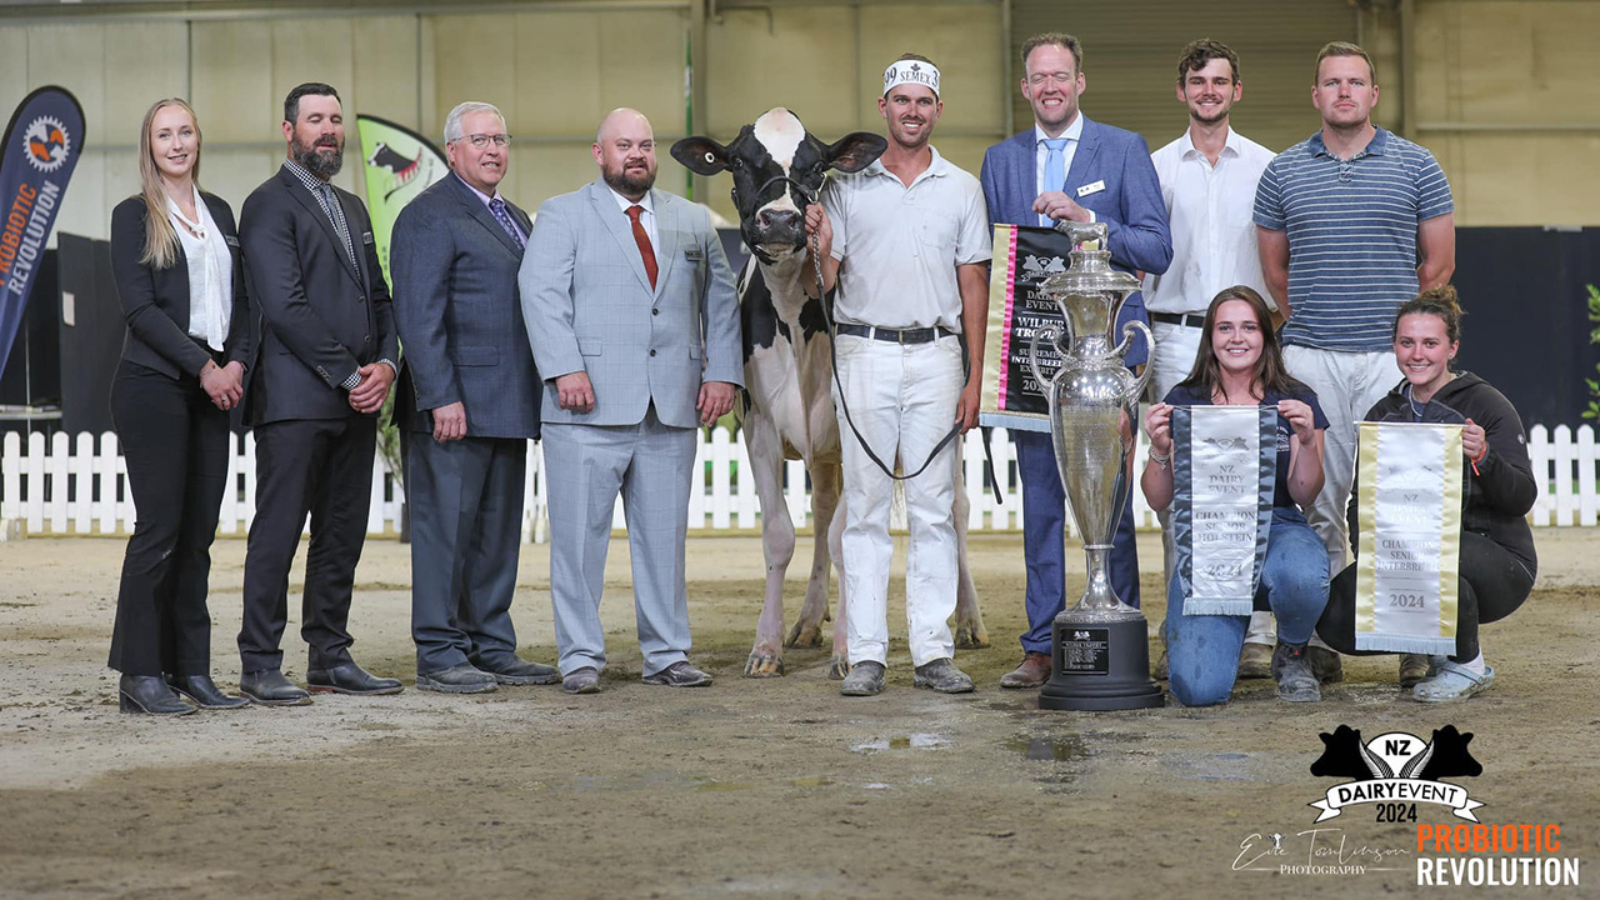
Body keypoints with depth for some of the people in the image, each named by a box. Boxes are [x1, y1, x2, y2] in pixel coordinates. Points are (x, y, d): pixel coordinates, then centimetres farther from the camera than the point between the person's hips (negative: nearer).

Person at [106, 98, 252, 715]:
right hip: (153, 385, -6)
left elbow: (239, 297, 14)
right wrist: (202, 367, -13)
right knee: (159, 529, -8)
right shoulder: (134, 216, 0)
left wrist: (237, 362, -3)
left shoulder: (219, 213, 17)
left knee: (198, 534, 5)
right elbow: (140, 308, -8)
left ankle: (190, 669, 9)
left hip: (213, 388, 6)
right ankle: (139, 675, -3)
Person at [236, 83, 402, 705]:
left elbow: (378, 297, 20)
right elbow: (284, 306, -14)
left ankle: (331, 659, 16)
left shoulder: (352, 209, 21)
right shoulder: (270, 205, -5)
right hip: (296, 399, -8)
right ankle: (260, 666, -1)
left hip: (356, 401, 8)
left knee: (343, 534, 9)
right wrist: (348, 374, -14)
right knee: (278, 532, -5)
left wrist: (385, 363, 1)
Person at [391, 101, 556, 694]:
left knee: (499, 530, 11)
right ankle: (439, 656, 1)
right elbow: (417, 316, -13)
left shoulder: (516, 219, 21)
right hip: (454, 405, -8)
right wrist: (441, 397, -20)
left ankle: (493, 649, 18)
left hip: (508, 408, 9)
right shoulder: (429, 216, -7)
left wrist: (538, 399, 15)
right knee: (445, 527, -4)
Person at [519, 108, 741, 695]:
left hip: (673, 406, 3)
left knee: (665, 534, 6)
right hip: (590, 405, -3)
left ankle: (667, 655, 13)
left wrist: (722, 373, 5)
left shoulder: (694, 223, 19)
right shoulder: (562, 216, 7)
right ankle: (581, 657, 4)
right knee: (580, 533, -2)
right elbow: (541, 293, -4)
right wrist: (565, 368, -16)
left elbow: (721, 300, 18)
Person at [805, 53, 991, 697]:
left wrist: (974, 378, 2)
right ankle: (866, 655, 3)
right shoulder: (847, 185, 7)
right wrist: (821, 248, -15)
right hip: (865, 354, -1)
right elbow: (827, 282, 7)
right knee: (865, 508, 0)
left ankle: (933, 652, 5)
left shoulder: (961, 189, 10)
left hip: (935, 357, 1)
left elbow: (974, 287, 8)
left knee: (934, 509, 1)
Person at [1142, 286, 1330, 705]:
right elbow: (1158, 500, 5)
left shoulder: (1296, 402, 8)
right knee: (1199, 688, -22)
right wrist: (1159, 449, -14)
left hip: (1278, 529, 0)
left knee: (1301, 577, -41)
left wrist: (1307, 441, -17)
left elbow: (1304, 496, 0)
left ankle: (1292, 655, -3)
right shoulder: (1183, 402, 8)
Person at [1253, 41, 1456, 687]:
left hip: (1393, 355, -1)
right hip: (1310, 359, 1)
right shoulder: (1283, 173, 9)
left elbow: (1438, 263, 10)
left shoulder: (1416, 167, 5)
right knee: (1317, 498, 2)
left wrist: (1401, 327, 12)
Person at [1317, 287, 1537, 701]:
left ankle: (1468, 665, -9)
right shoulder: (1383, 414, 11)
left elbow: (1523, 497, -13)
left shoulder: (1486, 405, -5)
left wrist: (1483, 458, -32)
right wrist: (1365, 546, -8)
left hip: (1498, 562, -5)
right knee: (1336, 616, -21)